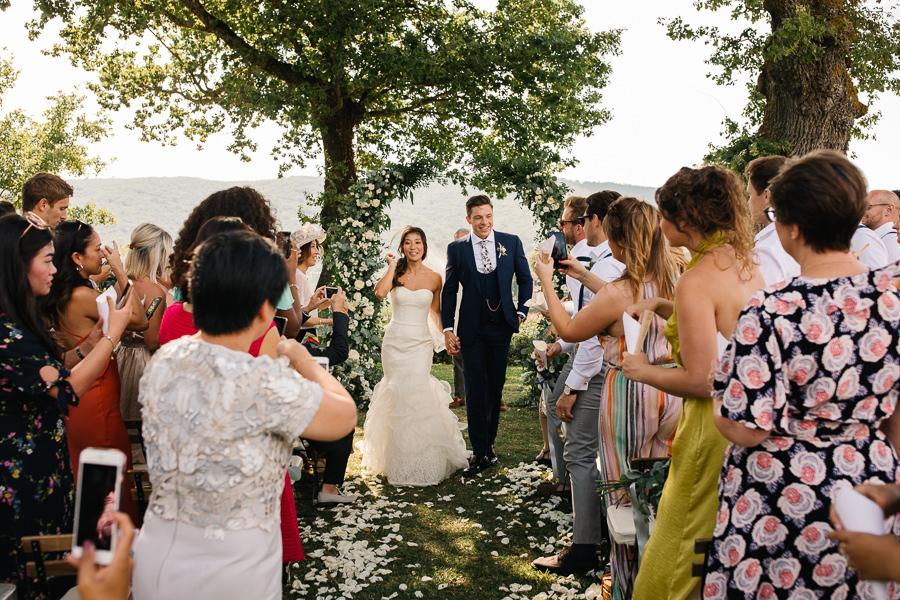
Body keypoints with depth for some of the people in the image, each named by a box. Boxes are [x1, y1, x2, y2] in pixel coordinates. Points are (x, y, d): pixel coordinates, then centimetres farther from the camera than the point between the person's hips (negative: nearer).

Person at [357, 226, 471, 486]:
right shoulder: (395, 273, 2)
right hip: (395, 340, 1)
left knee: (417, 394, -8)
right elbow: (380, 292, -19)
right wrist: (392, 267, -10)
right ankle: (399, 460, 16)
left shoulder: (434, 278, 4)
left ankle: (421, 461, 9)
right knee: (398, 395, 1)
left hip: (421, 343, 0)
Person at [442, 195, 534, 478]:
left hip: (501, 327, 1)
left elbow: (525, 279, 11)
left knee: (495, 387, 10)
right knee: (475, 390, -1)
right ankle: (480, 453, 5)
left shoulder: (511, 243, 2)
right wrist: (447, 329, -3)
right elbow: (449, 290, 2)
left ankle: (489, 442, 26)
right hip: (471, 329, -1)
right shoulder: (456, 248, 0)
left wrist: (521, 311, 2)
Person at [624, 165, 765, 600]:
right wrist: (662, 306, 15)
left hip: (715, 427, -9)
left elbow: (700, 381, -24)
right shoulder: (747, 264, 4)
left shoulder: (696, 282, -22)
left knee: (686, 552, 7)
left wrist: (644, 370, -8)